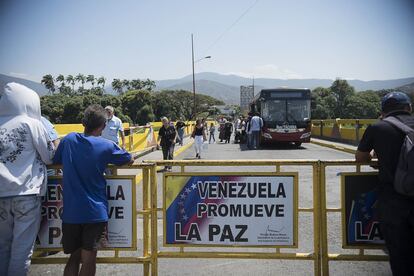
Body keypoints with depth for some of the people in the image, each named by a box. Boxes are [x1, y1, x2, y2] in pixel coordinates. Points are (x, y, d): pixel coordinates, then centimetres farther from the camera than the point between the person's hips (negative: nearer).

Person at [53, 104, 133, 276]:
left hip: (71, 212, 3)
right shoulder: (106, 146, -6)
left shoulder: (68, 140, 1)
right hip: (95, 211, -3)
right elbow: (129, 160, 8)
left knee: (74, 257, 17)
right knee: (88, 260, 3)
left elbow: (55, 161, 16)